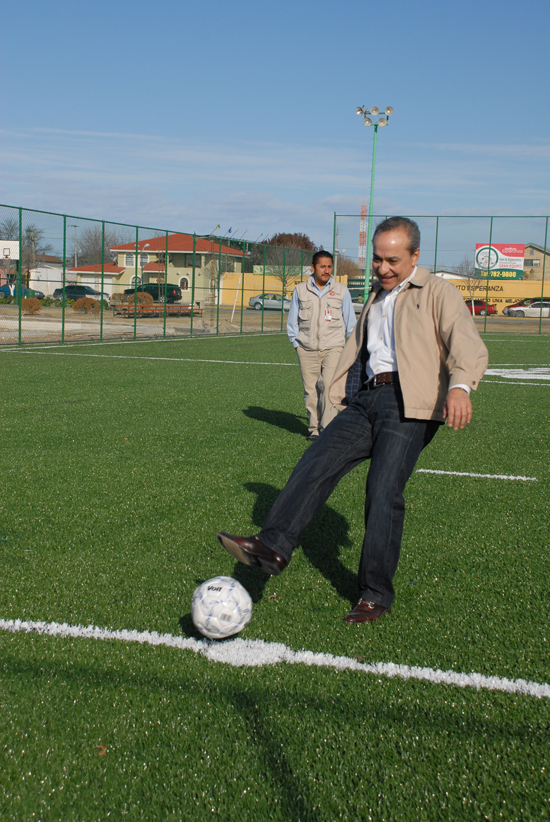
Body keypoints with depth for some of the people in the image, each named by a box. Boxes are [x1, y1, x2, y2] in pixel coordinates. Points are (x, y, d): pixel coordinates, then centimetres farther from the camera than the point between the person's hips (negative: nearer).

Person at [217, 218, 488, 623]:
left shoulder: (438, 294, 4)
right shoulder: (376, 298, 26)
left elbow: (468, 346, -11)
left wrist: (459, 385, -32)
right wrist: (338, 397, 18)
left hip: (406, 403, -6)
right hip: (366, 400, 7)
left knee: (383, 492, -13)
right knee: (317, 462, -13)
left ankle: (376, 595, -1)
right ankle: (274, 545, -19)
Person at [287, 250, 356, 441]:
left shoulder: (341, 291, 6)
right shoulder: (300, 290, 7)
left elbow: (350, 322, 14)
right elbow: (292, 321, 15)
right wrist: (296, 343, 8)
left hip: (333, 348, -1)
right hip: (307, 350, 1)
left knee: (329, 385, -17)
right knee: (310, 390, 1)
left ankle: (327, 427, -12)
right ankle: (314, 428, 13)